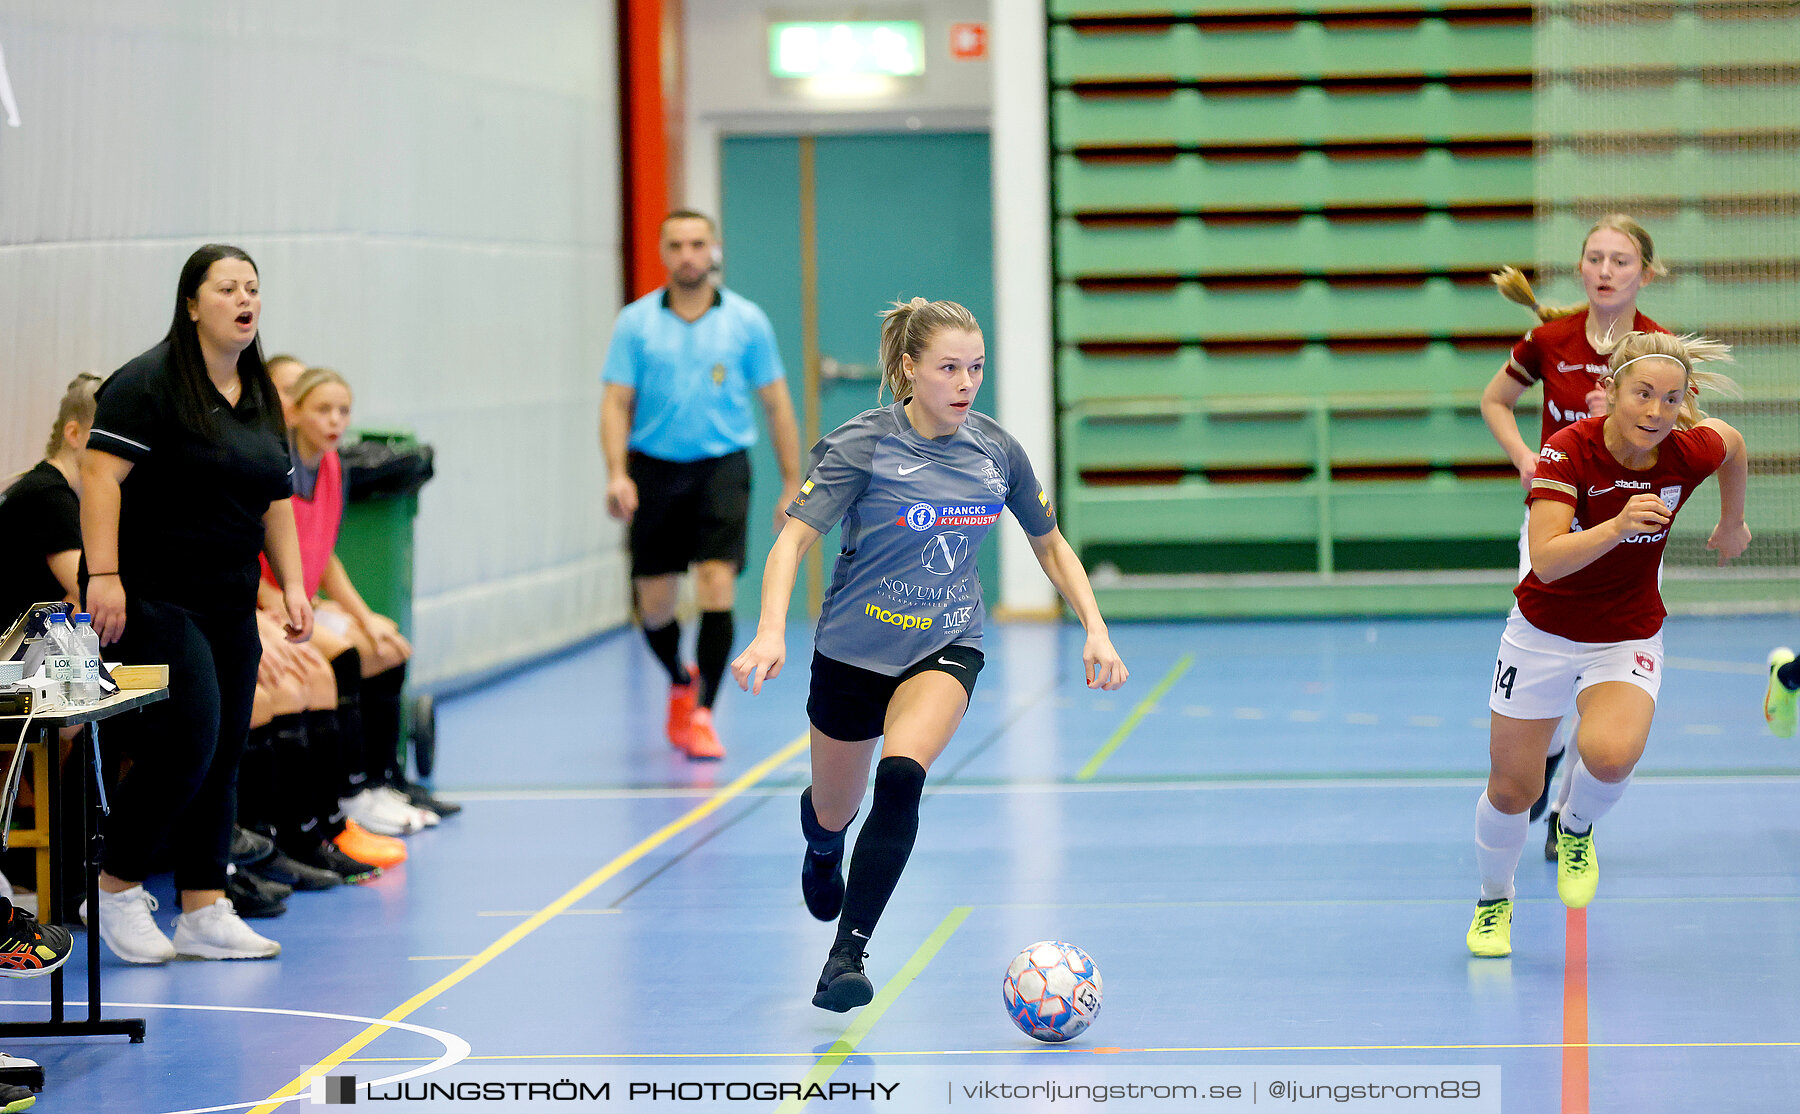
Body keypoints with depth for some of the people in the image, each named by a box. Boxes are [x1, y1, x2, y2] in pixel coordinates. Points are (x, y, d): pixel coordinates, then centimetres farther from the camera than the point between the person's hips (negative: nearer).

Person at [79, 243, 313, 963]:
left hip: (231, 606, 8)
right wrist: (103, 575, -23)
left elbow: (275, 499, 21)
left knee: (224, 755, 6)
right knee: (185, 744, -14)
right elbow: (101, 474, -16)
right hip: (156, 599, -8)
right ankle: (117, 889, 2)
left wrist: (293, 585, 12)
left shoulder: (261, 398, 15)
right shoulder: (148, 383, -9)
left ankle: (205, 912, 11)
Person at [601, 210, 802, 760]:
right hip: (654, 467, 1)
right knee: (654, 606, 6)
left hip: (721, 467, -1)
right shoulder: (636, 322, 2)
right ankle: (681, 682, 36)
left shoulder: (747, 321, 2)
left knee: (717, 587, -15)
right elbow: (616, 403, 0)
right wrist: (617, 473, -15)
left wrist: (792, 485, 3)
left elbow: (776, 405, 6)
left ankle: (701, 715, -9)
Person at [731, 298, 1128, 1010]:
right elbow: (793, 539, -21)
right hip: (854, 650, -1)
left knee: (901, 776, -29)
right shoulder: (862, 444, -15)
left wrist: (1095, 628, -2)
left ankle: (847, 954, -25)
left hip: (946, 646, 1)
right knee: (833, 811, 17)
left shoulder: (996, 450, -3)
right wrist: (771, 631, -38)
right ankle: (822, 850, 58)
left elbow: (1050, 544, 11)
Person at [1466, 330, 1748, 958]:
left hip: (1628, 640, 1)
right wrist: (1617, 526, -49)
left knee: (1611, 754, -29)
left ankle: (1576, 830, 6)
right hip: (1543, 636, -1)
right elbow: (1547, 561, -35)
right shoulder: (1569, 450, -25)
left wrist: (1732, 524, 21)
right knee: (1512, 787, 6)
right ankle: (1493, 902, 37)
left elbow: (1731, 441, 9)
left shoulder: (1691, 452, -17)